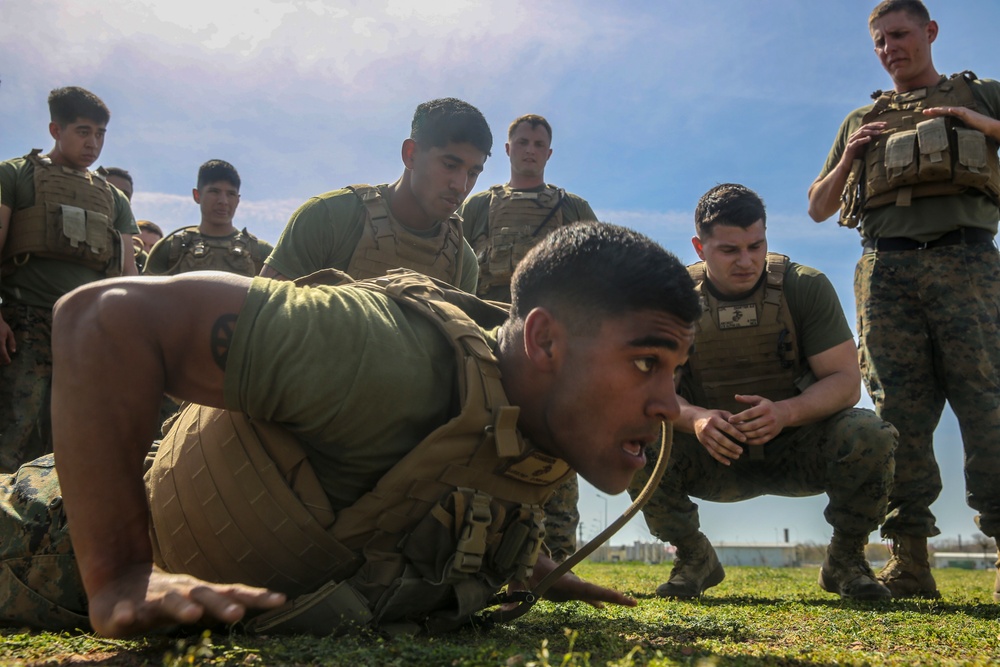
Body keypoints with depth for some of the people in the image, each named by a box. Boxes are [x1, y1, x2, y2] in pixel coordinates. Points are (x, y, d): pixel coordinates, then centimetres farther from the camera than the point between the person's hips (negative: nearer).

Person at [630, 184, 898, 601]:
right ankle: (695, 559, 1)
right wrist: (694, 419, -35)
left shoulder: (805, 287, -10)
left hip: (796, 448, 0)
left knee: (868, 435, -30)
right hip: (715, 457, 1)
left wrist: (785, 412, -34)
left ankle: (844, 562, -1)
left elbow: (847, 381, -14)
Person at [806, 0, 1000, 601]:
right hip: (886, 268, 2)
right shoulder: (862, 121, 26)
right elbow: (818, 208, 25)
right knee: (901, 407, -6)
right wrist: (848, 158, 7)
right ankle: (910, 560, -7)